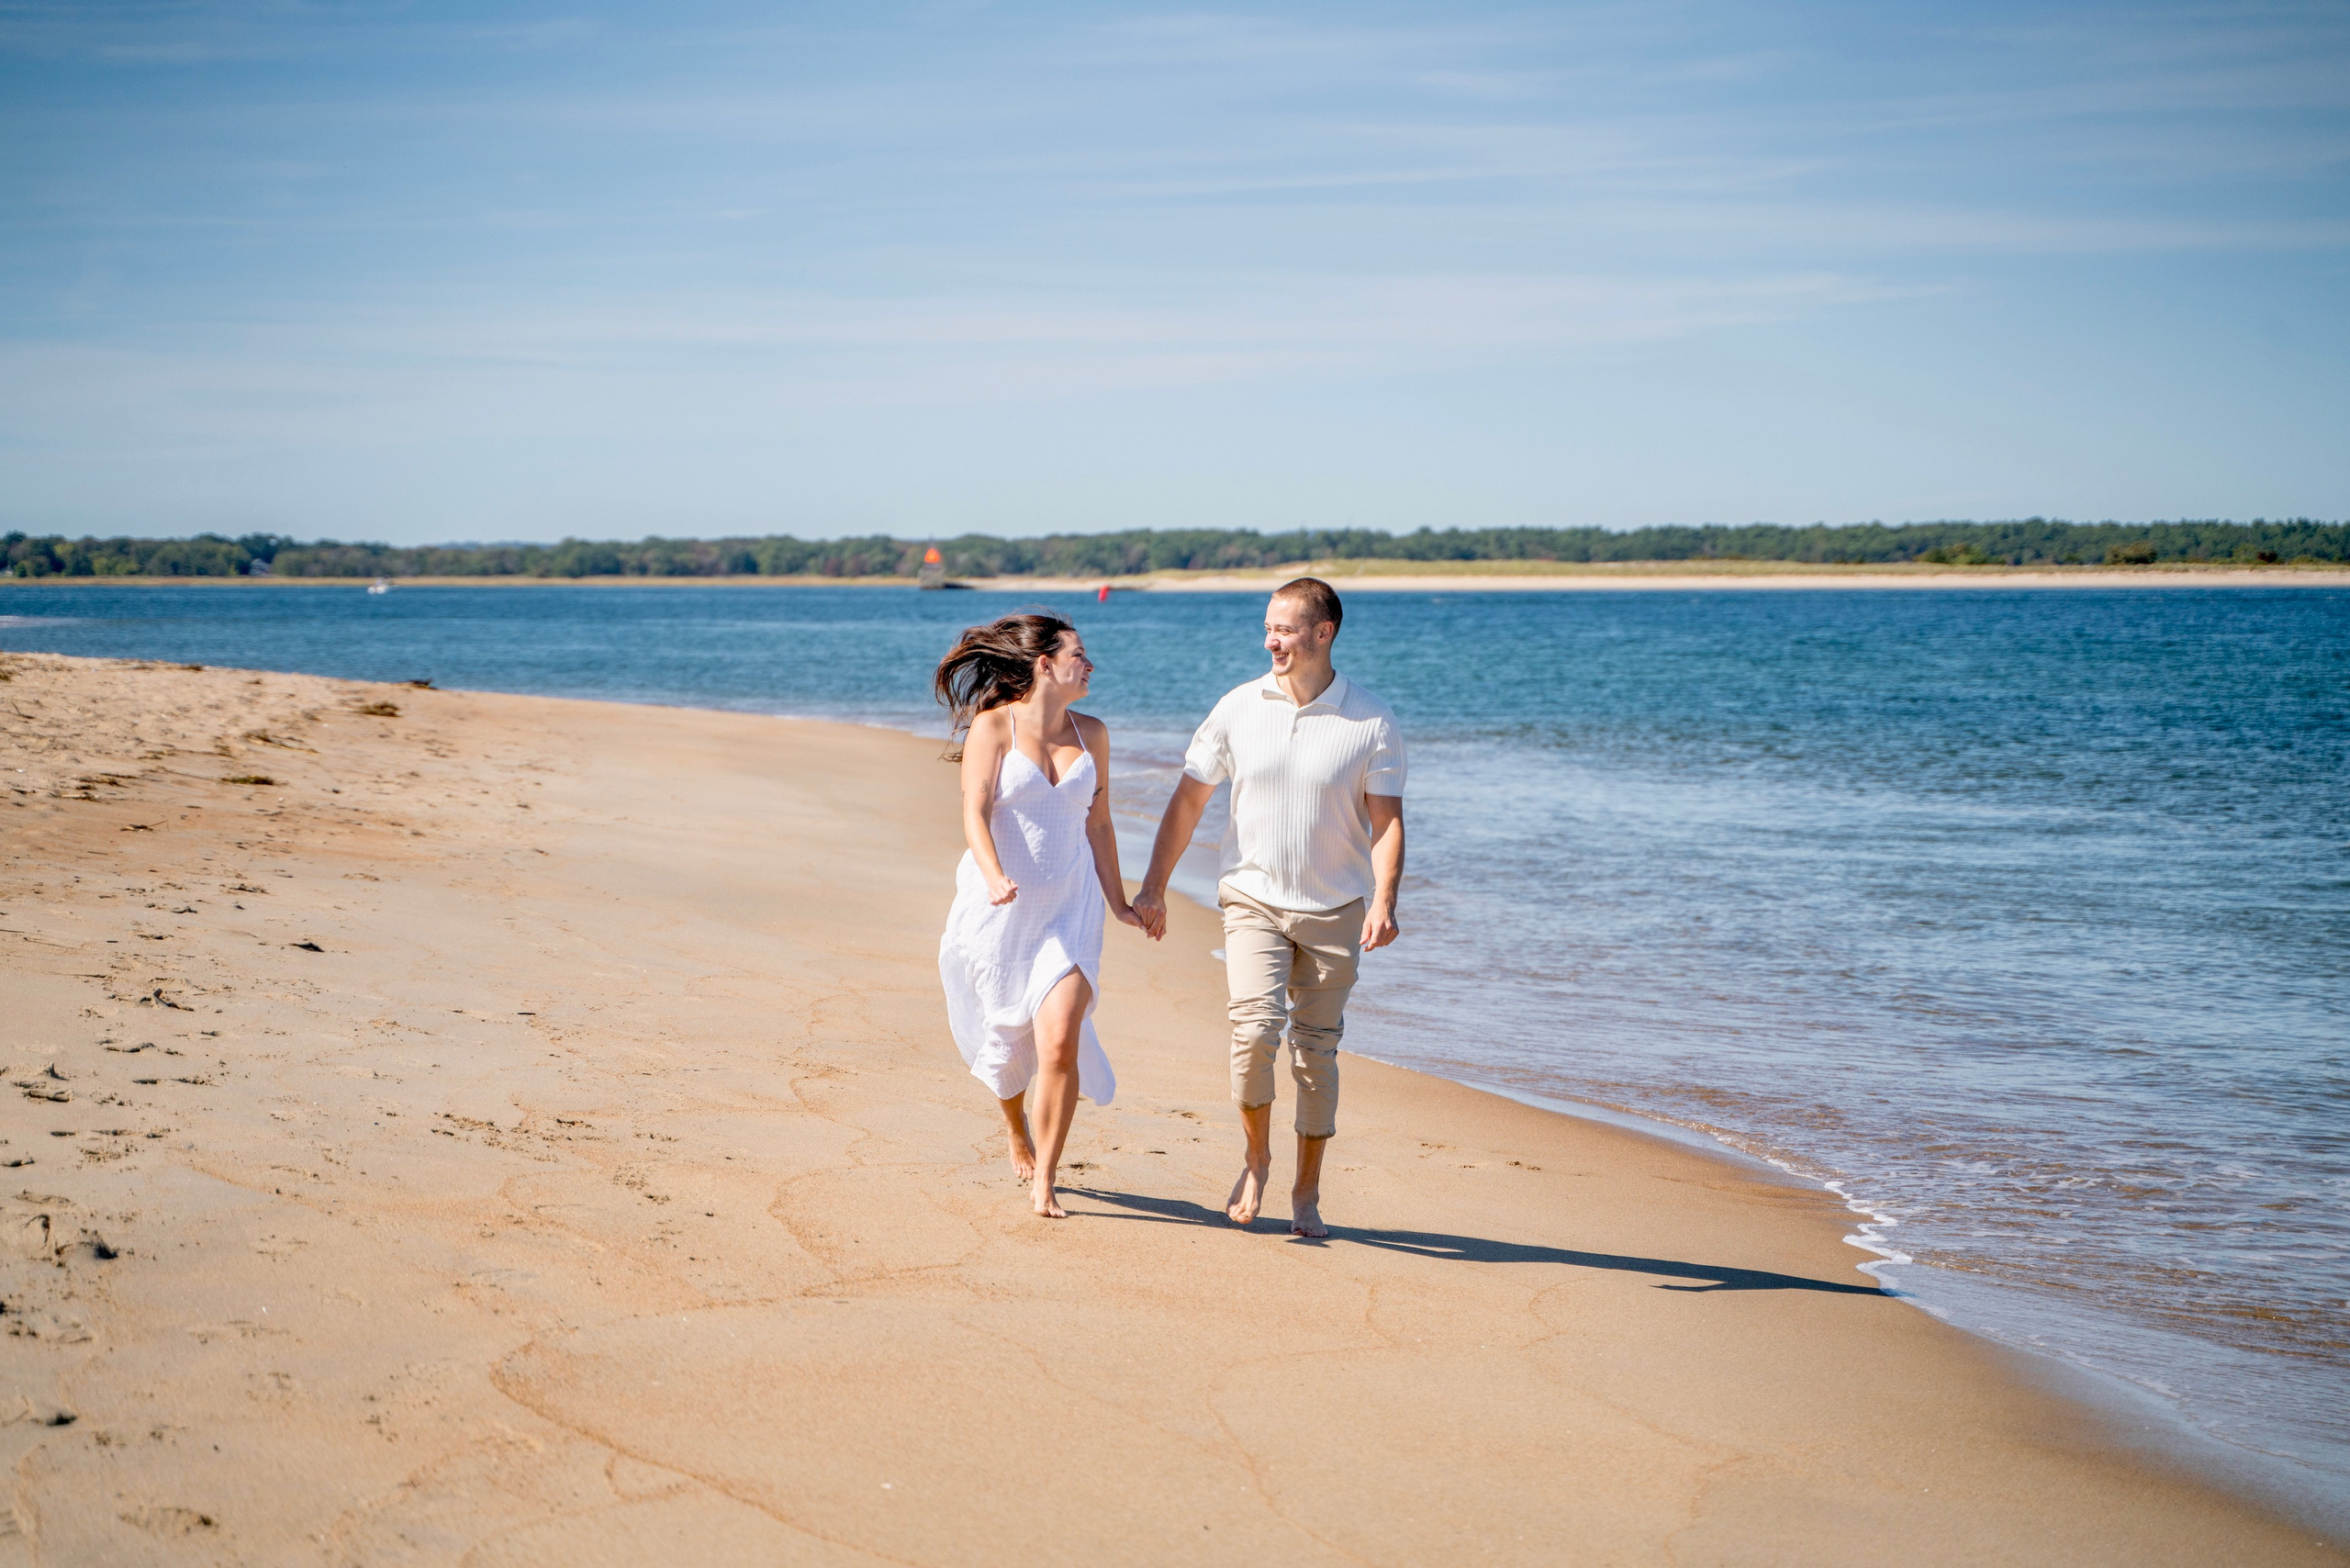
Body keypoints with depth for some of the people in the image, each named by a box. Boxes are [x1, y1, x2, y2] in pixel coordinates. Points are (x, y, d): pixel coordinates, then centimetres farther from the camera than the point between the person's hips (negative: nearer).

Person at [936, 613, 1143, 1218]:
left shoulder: (1090, 734, 8)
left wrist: (1117, 900, 17)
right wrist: (995, 877, -30)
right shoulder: (994, 725, -5)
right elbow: (975, 812, -13)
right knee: (1006, 1035, 12)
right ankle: (1015, 1126, 44)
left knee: (1061, 1039, -14)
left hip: (1069, 907, 2)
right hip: (1001, 908, -2)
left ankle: (1043, 1182, -6)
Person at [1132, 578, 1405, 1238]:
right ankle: (1256, 1156, 5)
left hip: (1334, 910, 0)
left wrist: (1383, 900, -22)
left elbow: (1387, 821, -7)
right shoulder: (1240, 708, -1)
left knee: (1316, 1050, 5)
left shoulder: (1371, 722, -6)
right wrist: (1153, 886, 3)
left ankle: (1306, 1195, 19)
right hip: (1254, 900, 0)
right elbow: (1188, 799, 6)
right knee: (1256, 1026, -19)